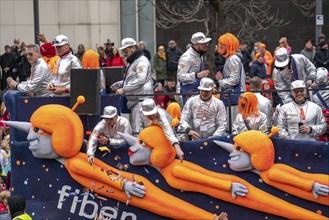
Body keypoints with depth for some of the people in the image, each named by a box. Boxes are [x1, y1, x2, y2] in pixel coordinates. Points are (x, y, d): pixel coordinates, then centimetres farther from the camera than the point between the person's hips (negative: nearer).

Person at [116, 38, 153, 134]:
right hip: (134, 99, 10)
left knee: (138, 129, -15)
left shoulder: (142, 61, -9)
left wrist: (124, 90, -20)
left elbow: (141, 80, -21)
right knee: (134, 128, 8)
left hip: (141, 99, -10)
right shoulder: (132, 62, 23)